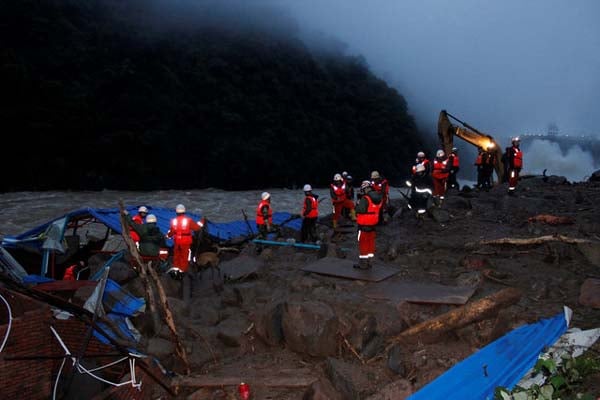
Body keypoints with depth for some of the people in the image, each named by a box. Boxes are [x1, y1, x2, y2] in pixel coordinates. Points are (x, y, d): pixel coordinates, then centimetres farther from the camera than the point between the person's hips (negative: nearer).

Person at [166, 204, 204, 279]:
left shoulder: (173, 220, 0)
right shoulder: (188, 220, -8)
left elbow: (171, 231, 6)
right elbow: (197, 227, -4)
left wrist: (168, 235, 26)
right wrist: (200, 223, 16)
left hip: (177, 241, 3)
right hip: (186, 242, -3)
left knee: (176, 255, 18)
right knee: (184, 256, 6)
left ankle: (175, 267, 9)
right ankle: (182, 271, 7)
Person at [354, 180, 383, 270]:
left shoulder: (365, 199, -22)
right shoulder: (379, 198, 3)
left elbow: (360, 210, -26)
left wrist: (358, 204, -6)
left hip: (364, 224, -8)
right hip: (373, 223, 8)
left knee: (363, 243, 2)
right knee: (371, 242, 14)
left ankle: (363, 263, 8)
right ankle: (368, 262, 23)